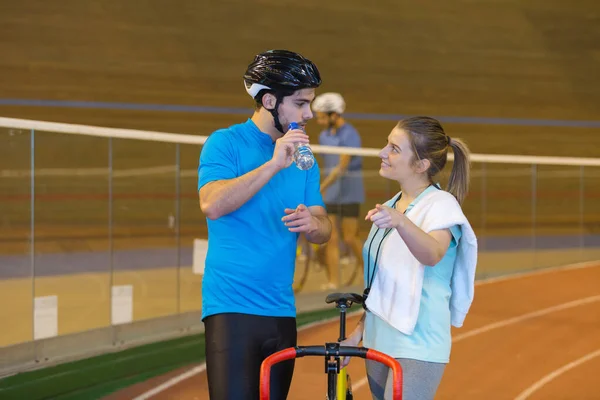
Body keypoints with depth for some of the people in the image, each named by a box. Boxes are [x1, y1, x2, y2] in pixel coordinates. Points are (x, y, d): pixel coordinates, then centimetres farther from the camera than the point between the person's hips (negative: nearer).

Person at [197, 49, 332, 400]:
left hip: (281, 311, 6)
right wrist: (274, 165, -23)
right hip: (232, 307, -6)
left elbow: (325, 229, 10)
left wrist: (311, 223, -14)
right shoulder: (226, 143, -3)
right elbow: (212, 204, -20)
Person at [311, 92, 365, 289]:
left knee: (350, 238, -4)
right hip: (330, 193, 6)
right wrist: (324, 190, 16)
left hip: (349, 193, -6)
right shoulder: (325, 136, 8)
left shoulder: (350, 135, -16)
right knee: (330, 238, -1)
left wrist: (321, 189, -31)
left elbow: (341, 167, -24)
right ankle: (333, 283, -1)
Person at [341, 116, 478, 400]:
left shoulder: (441, 204, -12)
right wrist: (360, 329, 17)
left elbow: (432, 254, -34)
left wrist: (401, 222, -51)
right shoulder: (390, 207, 13)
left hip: (417, 349, -8)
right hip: (379, 343, 8)